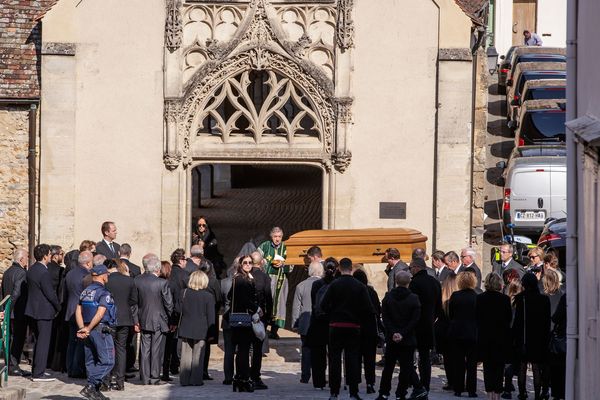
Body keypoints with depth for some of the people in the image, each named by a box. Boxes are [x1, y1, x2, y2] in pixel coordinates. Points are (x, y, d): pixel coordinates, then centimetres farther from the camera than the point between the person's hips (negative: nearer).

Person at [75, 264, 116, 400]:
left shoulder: (85, 292, 12)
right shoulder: (104, 293, -11)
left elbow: (78, 311, 7)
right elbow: (100, 313, -19)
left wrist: (82, 328, 0)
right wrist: (88, 329, -13)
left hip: (89, 332, 8)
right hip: (101, 330, -8)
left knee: (91, 361, 12)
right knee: (107, 361, -6)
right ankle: (90, 387, -15)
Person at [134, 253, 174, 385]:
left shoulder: (137, 280, -6)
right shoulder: (162, 283, -16)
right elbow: (169, 304, -10)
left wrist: (136, 320, 14)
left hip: (143, 320, 4)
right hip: (159, 320, -4)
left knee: (145, 349, 10)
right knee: (156, 350, 4)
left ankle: (145, 377, 12)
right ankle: (154, 377, 8)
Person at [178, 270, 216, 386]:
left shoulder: (184, 293, -1)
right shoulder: (208, 296, -7)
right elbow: (210, 316, -5)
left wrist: (176, 324, 16)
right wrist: (211, 332, 1)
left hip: (185, 329, 2)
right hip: (200, 330, -2)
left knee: (186, 354, 8)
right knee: (198, 355, 3)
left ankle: (184, 379, 8)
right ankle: (196, 379, 2)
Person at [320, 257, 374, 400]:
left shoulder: (334, 285, -6)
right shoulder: (360, 287, -3)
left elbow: (324, 305, -10)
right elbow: (368, 309, -6)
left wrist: (333, 314, 8)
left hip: (336, 326, -1)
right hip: (354, 327, 1)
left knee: (335, 359, 5)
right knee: (352, 359, 5)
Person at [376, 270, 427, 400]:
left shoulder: (387, 297, -2)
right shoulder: (414, 298, -7)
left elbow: (385, 318, -5)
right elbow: (415, 320, -10)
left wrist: (393, 333, -7)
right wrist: (403, 334, -10)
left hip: (391, 340, 2)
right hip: (408, 340, -2)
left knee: (388, 366, 12)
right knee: (405, 367, 5)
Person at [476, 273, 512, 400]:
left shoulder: (480, 298, -6)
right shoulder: (504, 299, -11)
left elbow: (477, 317, -2)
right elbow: (509, 318, -4)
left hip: (484, 336, 1)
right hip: (501, 336, -1)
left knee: (487, 366, 10)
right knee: (499, 366, 7)